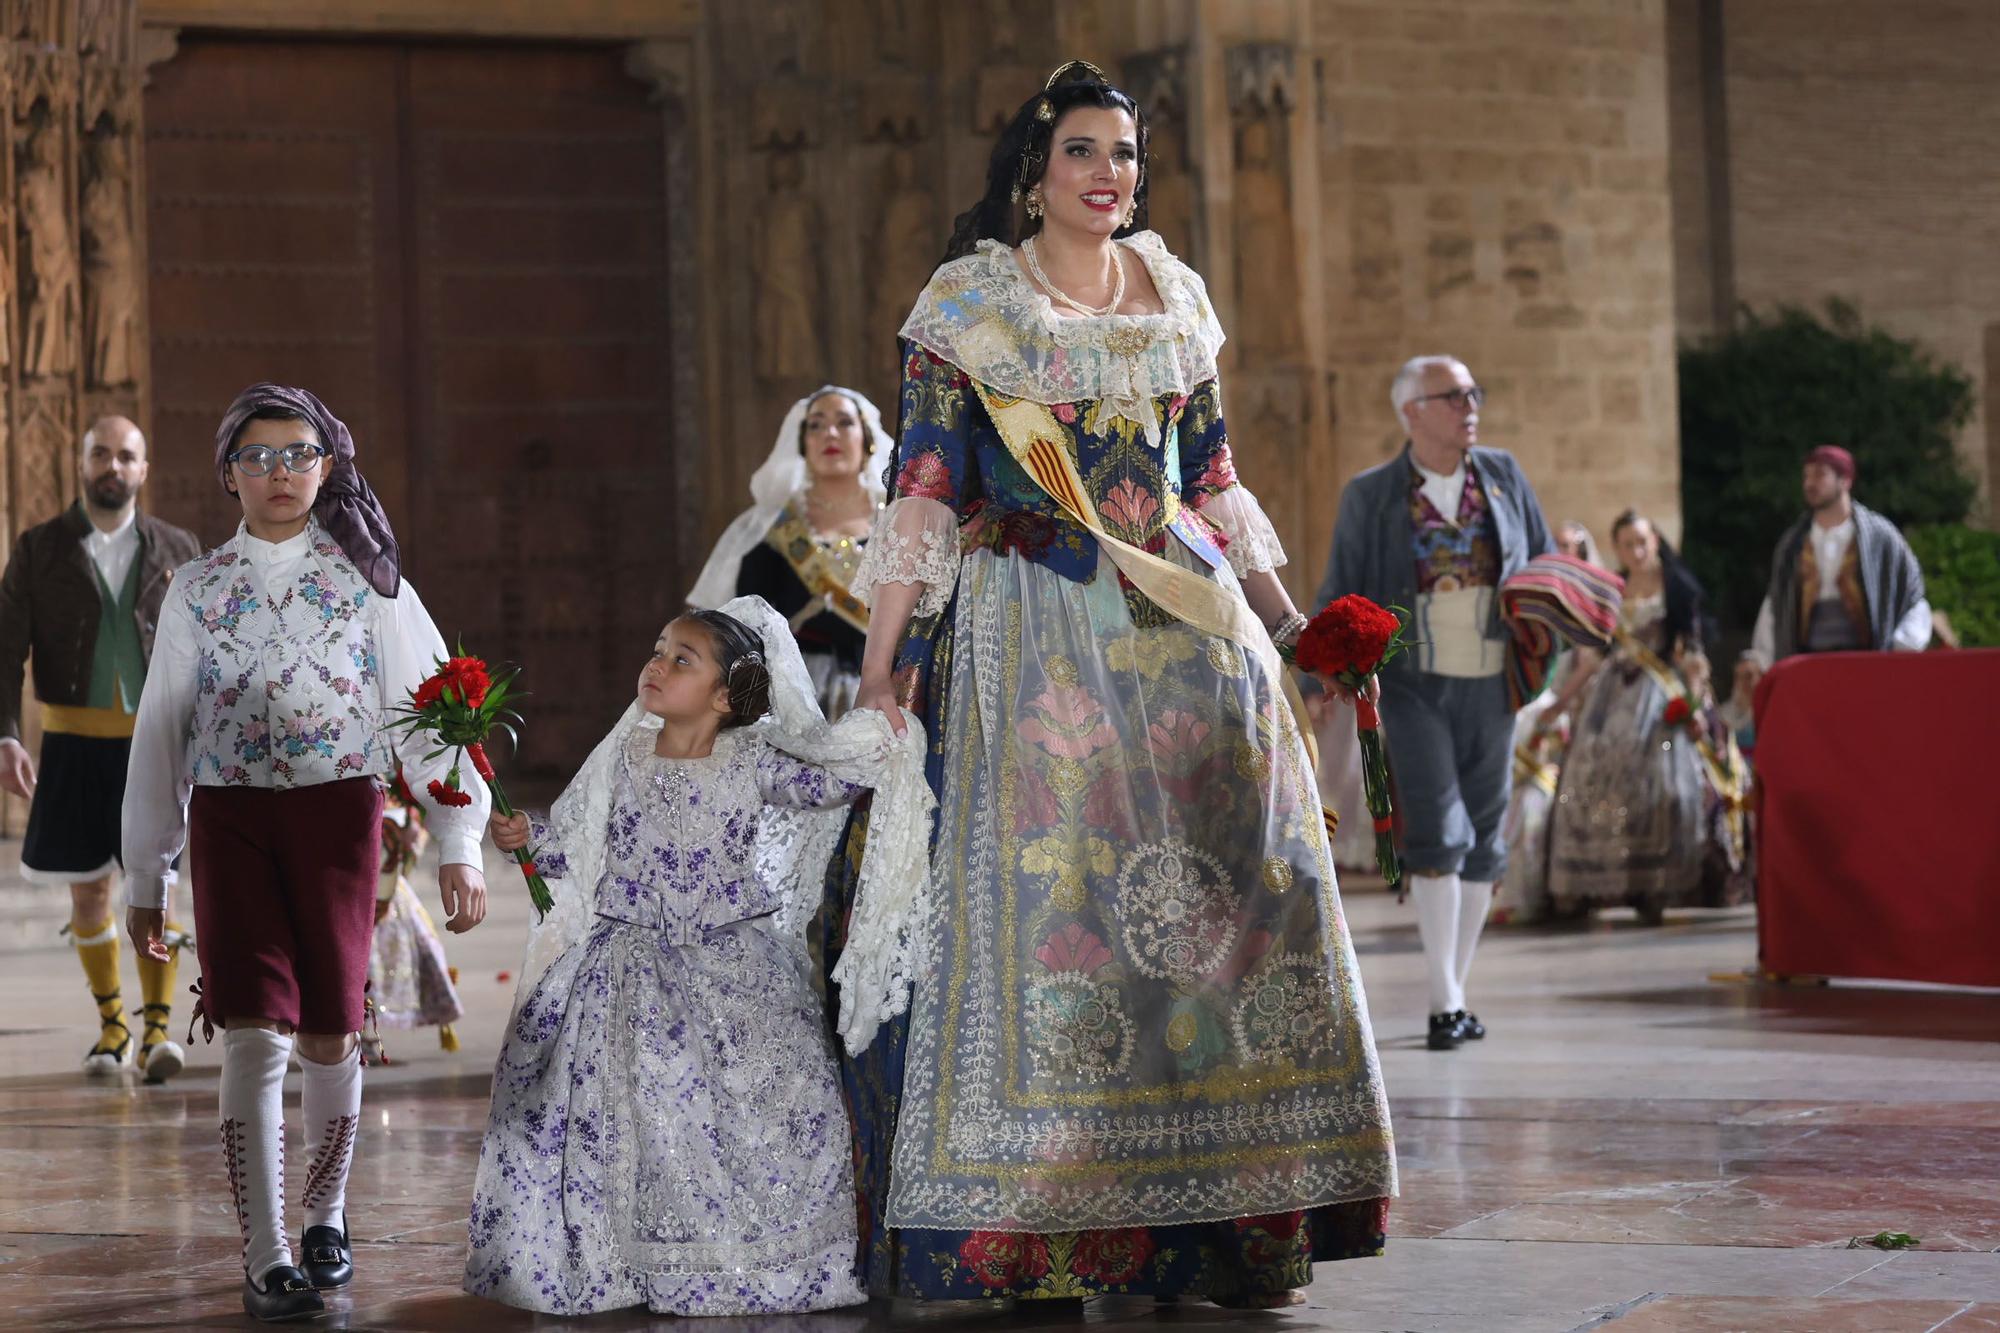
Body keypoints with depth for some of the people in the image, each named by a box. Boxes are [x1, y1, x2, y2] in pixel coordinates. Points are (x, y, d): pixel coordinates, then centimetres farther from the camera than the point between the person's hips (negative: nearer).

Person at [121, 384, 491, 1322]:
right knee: (254, 1036, -11)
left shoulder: (366, 577, 5)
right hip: (231, 821, 0)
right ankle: (265, 1260, -9)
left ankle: (325, 1214, 29)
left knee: (328, 1036, 5)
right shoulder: (197, 590, 8)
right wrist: (145, 881, 11)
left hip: (339, 818, 0)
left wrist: (458, 845, -7)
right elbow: (159, 737, 12)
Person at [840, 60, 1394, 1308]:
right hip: (1031, 630, -4)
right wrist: (885, 653, -12)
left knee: (1227, 892, 0)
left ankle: (1231, 1220, 6)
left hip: (1187, 620, 4)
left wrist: (1280, 610, 14)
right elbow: (927, 487, -5)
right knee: (1040, 890, -9)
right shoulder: (970, 301, 0)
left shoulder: (1175, 298, 13)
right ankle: (1027, 1223, -5)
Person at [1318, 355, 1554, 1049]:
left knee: (1482, 839, 6)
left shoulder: (1504, 477, 9)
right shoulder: (1370, 495, 3)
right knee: (1436, 832, -14)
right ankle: (1444, 1001, -12)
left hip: (1489, 685, 3)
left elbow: (1546, 563, 16)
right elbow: (1341, 594, 5)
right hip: (1412, 684, -3)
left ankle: (1457, 995, 17)